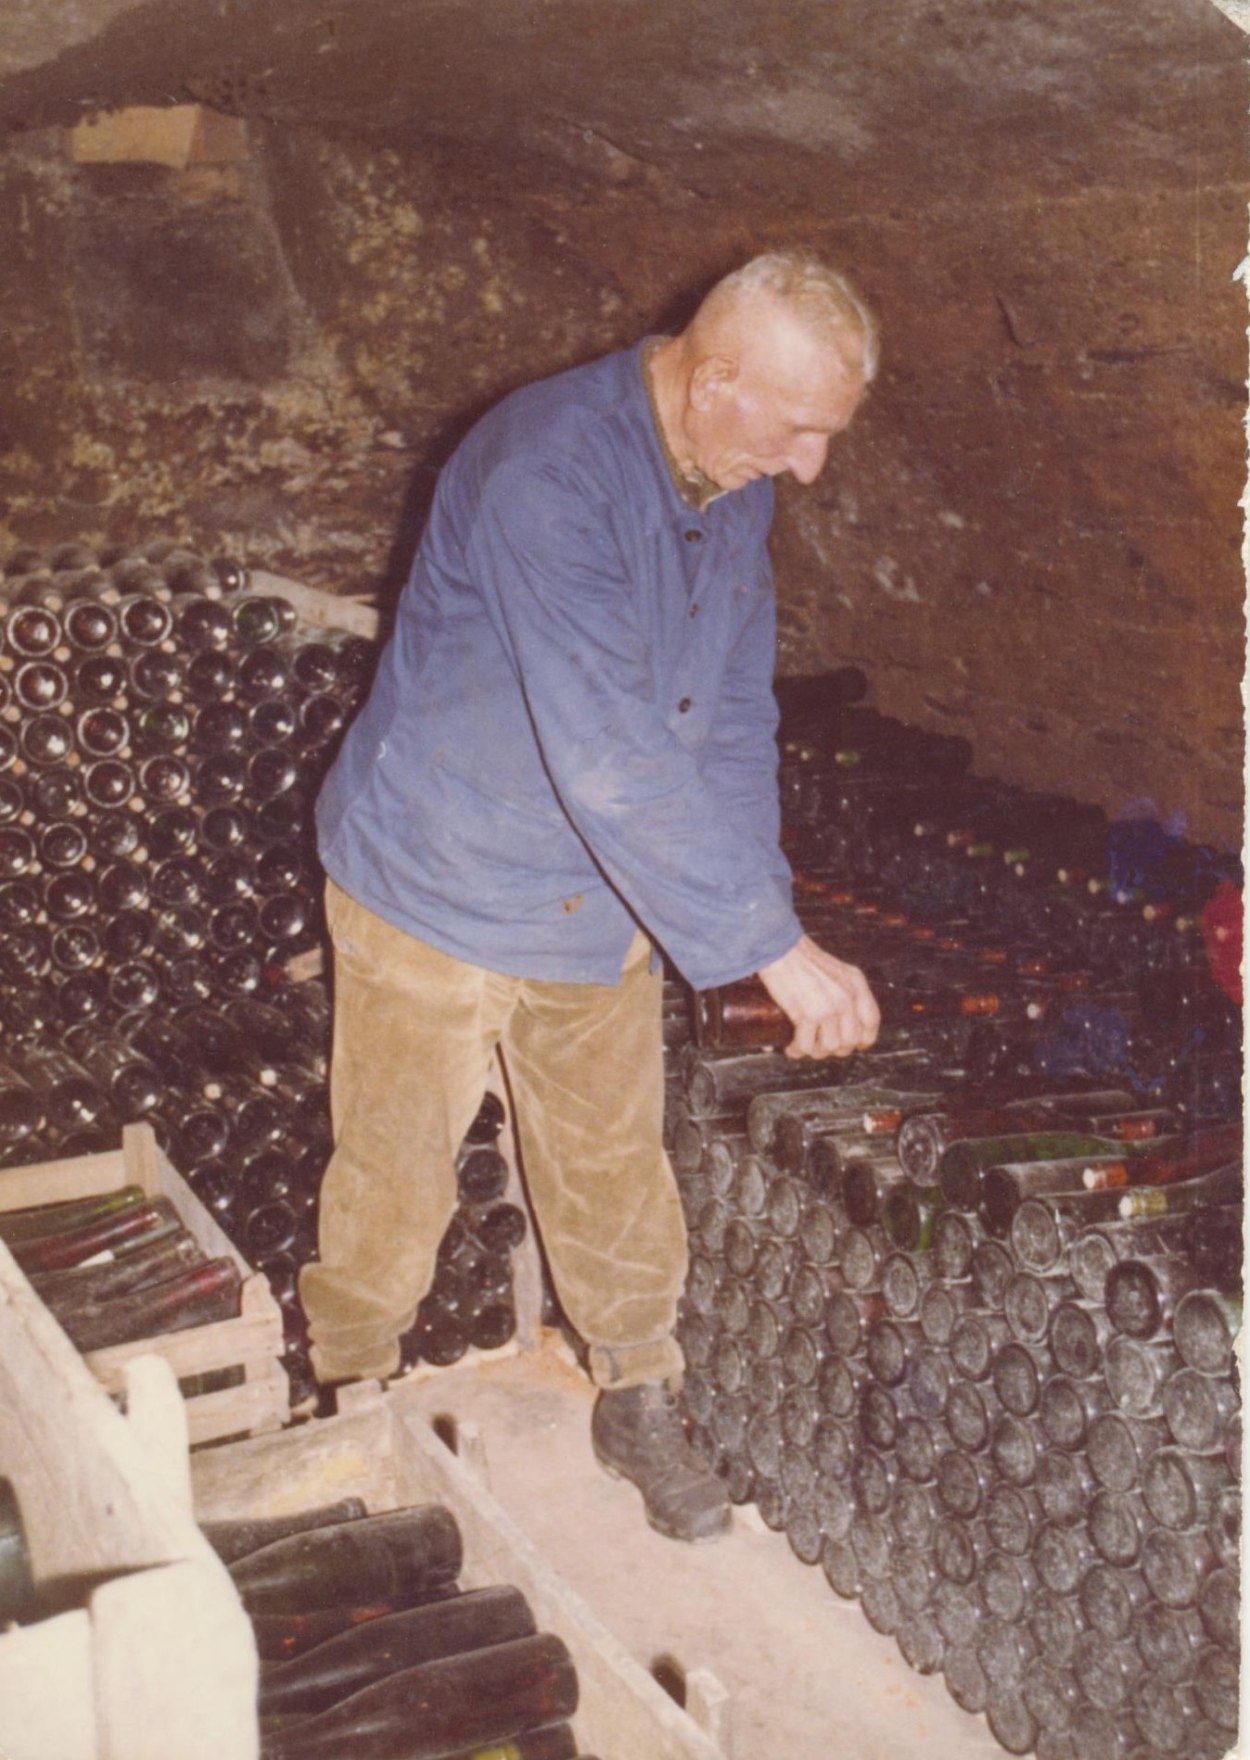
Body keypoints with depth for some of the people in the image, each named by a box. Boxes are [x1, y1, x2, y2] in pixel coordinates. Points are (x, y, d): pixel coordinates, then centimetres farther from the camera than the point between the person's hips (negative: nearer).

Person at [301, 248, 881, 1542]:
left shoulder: (733, 481, -4)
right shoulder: (547, 474, -31)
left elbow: (733, 712, 4)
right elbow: (614, 761, -36)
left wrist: (762, 910, -6)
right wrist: (774, 947, -33)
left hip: (602, 902, 6)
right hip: (438, 891, -6)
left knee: (613, 1166, 16)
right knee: (396, 1178, 11)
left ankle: (639, 1402, 37)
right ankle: (346, 1402, 36)